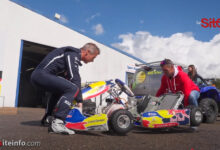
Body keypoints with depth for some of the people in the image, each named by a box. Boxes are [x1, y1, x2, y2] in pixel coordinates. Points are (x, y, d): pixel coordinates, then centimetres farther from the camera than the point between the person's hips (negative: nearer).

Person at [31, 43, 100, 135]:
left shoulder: (74, 54, 21)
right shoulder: (73, 54, -10)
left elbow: (73, 77, 26)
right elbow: (74, 78, -17)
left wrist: (78, 98, 27)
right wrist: (79, 100, -12)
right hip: (42, 73, -11)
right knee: (72, 89, -24)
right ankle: (57, 123, -27)